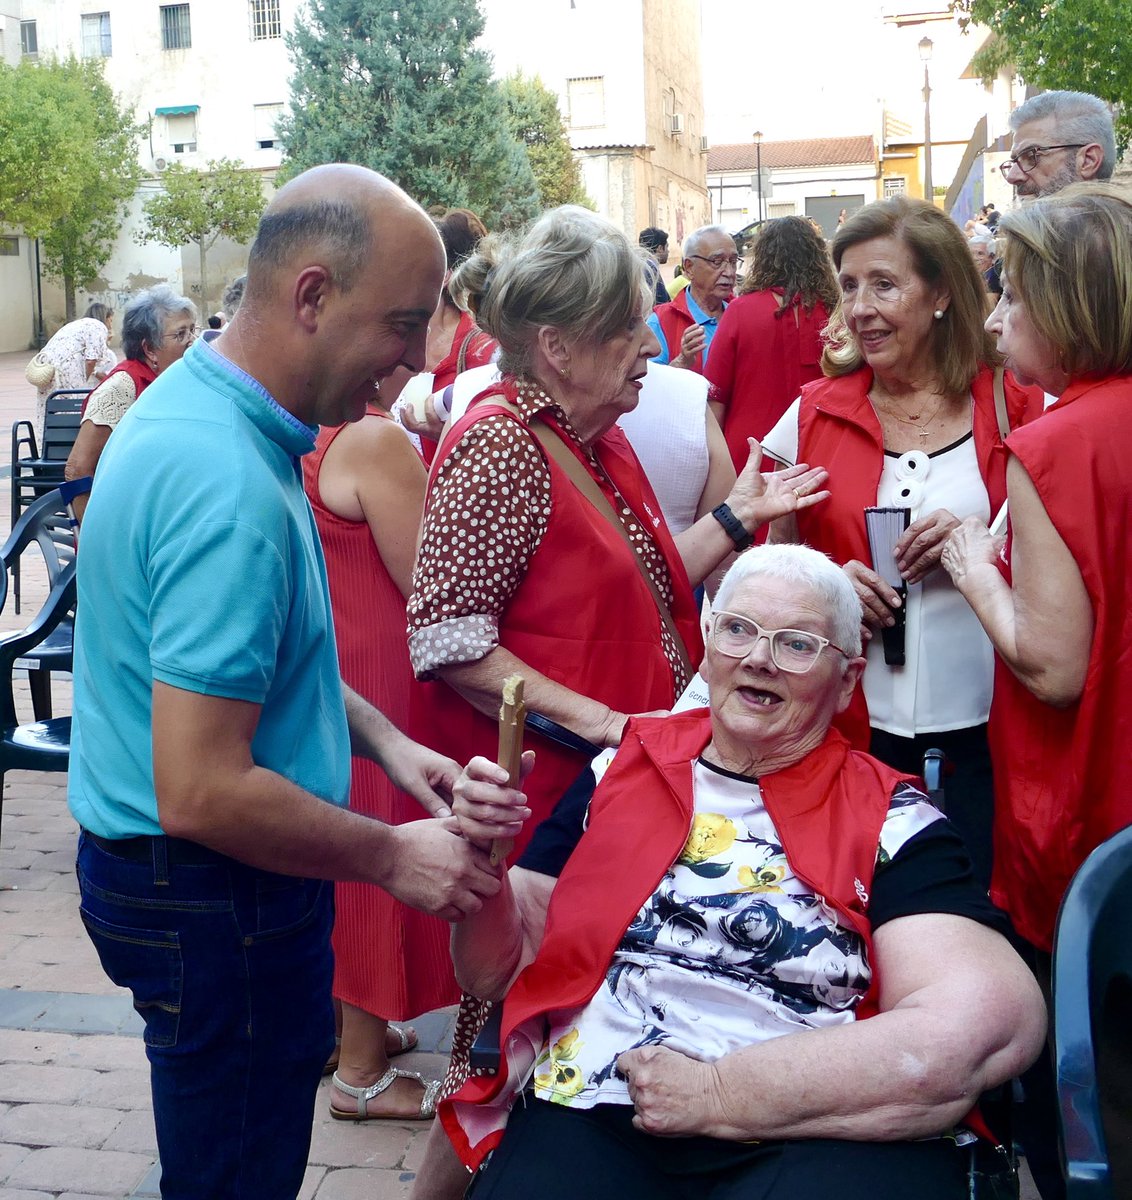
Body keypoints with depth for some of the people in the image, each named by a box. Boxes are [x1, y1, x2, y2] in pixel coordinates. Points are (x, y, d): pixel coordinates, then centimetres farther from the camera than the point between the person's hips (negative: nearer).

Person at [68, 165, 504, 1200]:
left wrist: (380, 738, 7)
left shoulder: (196, 403, 3)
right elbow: (202, 793, -32)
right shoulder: (230, 488, -31)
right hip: (214, 896, -10)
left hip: (180, 874, 10)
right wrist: (394, 857, -19)